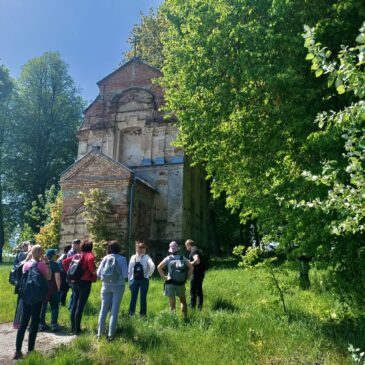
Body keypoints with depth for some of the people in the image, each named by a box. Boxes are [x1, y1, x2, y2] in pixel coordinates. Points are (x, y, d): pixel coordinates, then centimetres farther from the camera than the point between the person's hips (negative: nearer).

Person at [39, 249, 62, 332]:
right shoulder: (55, 265, -14)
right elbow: (57, 278, -19)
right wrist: (58, 288, -8)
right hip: (52, 289, -4)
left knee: (42, 307, 14)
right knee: (54, 306, 7)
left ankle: (41, 324, 17)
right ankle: (54, 324, 4)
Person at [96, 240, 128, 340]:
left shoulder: (105, 258, -2)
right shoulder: (122, 259, -9)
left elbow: (98, 273, 0)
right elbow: (125, 274, -11)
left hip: (106, 286, 2)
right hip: (118, 286, -2)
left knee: (103, 309, 10)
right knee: (114, 310, 5)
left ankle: (100, 333, 15)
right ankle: (110, 334, 7)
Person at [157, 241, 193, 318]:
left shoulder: (168, 258, -3)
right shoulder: (182, 258, 1)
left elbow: (159, 267, -9)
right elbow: (191, 267, -1)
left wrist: (163, 276, -2)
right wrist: (187, 276, 5)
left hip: (170, 282, -1)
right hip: (181, 283, 1)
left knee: (172, 301, 7)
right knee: (183, 300, 14)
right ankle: (185, 317, 10)